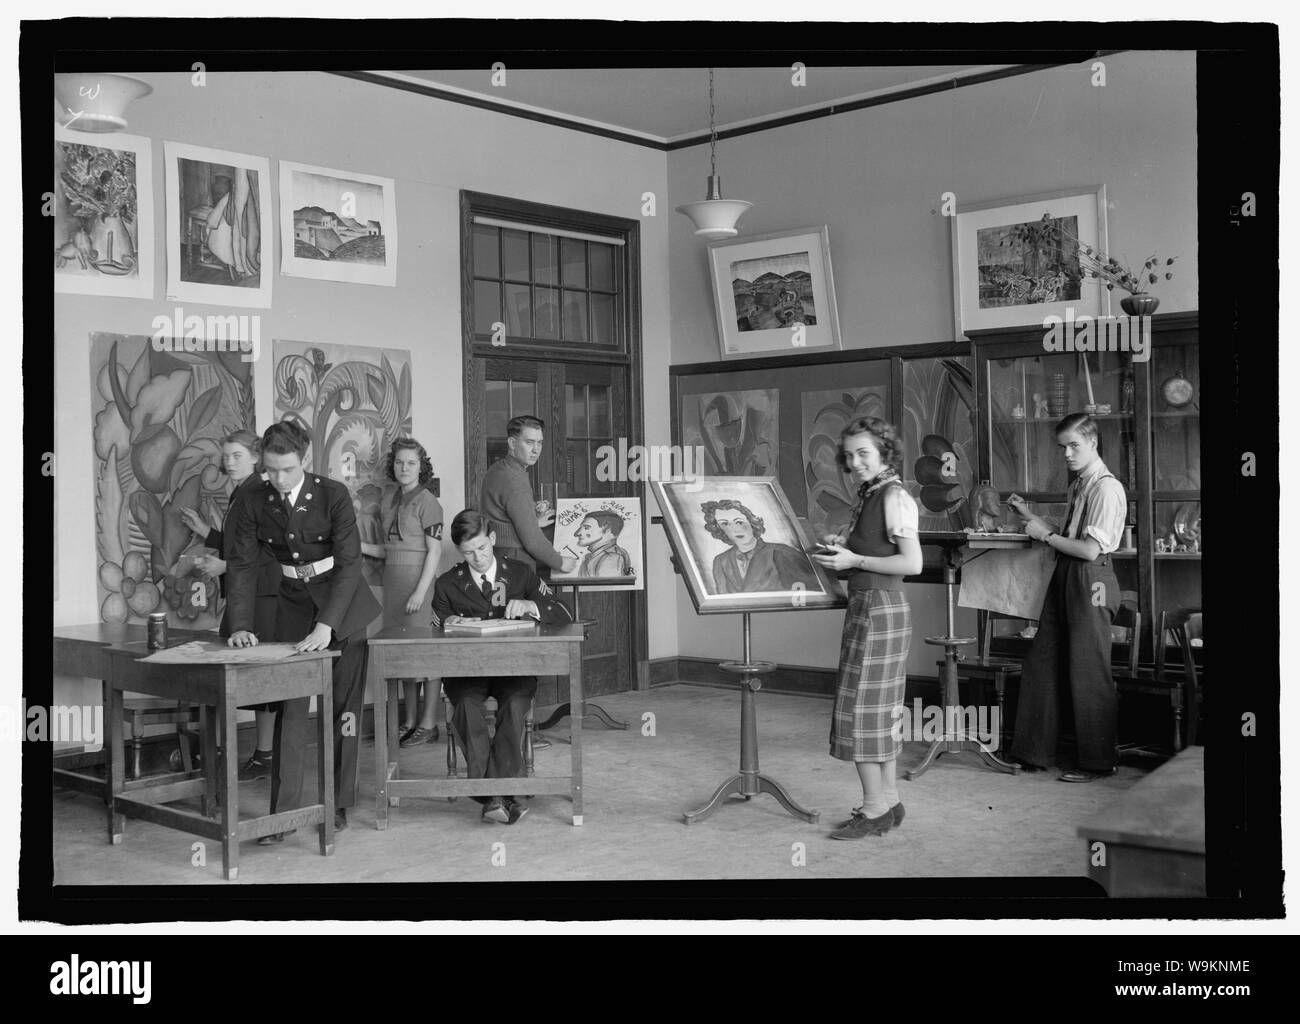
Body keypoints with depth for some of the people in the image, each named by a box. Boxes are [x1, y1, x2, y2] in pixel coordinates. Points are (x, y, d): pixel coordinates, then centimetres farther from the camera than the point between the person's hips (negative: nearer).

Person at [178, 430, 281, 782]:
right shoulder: (239, 493, 18)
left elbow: (268, 550, -18)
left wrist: (224, 566, -18)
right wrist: (204, 530, 22)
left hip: (261, 594, -10)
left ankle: (264, 757, -1)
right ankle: (263, 753, 17)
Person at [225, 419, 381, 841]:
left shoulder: (333, 494, -18)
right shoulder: (252, 500, -9)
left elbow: (349, 563, -21)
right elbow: (242, 565, -5)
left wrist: (326, 625, -30)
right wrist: (241, 626, -17)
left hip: (344, 605, -2)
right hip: (294, 605, 2)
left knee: (344, 709, 3)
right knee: (290, 707, -3)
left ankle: (339, 806, 16)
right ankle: (283, 814, -1)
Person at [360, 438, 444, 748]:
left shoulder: (426, 502, -7)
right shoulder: (389, 500, 13)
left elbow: (434, 551, -11)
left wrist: (420, 591, -18)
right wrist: (359, 546, 2)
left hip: (417, 577, -7)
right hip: (393, 577, 7)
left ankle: (428, 724, 2)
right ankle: (410, 721, 19)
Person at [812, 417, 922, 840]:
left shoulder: (894, 497, -14)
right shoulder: (869, 496, 13)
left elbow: (912, 563, -21)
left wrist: (853, 560, -19)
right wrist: (841, 545, 7)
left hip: (880, 609, -10)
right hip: (869, 607, 10)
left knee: (861, 706, -6)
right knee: (882, 709, 13)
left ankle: (874, 809, 1)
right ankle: (888, 802, 21)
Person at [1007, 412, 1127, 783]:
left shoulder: (1106, 488, -14)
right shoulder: (1078, 485, 15)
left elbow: (1090, 549, -19)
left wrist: (1046, 535, -9)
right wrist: (1030, 515, 11)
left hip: (1090, 582, -9)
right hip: (1065, 578, 9)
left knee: (1089, 674, 0)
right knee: (1042, 663, 11)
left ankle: (1097, 761, 14)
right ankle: (1036, 752, 21)